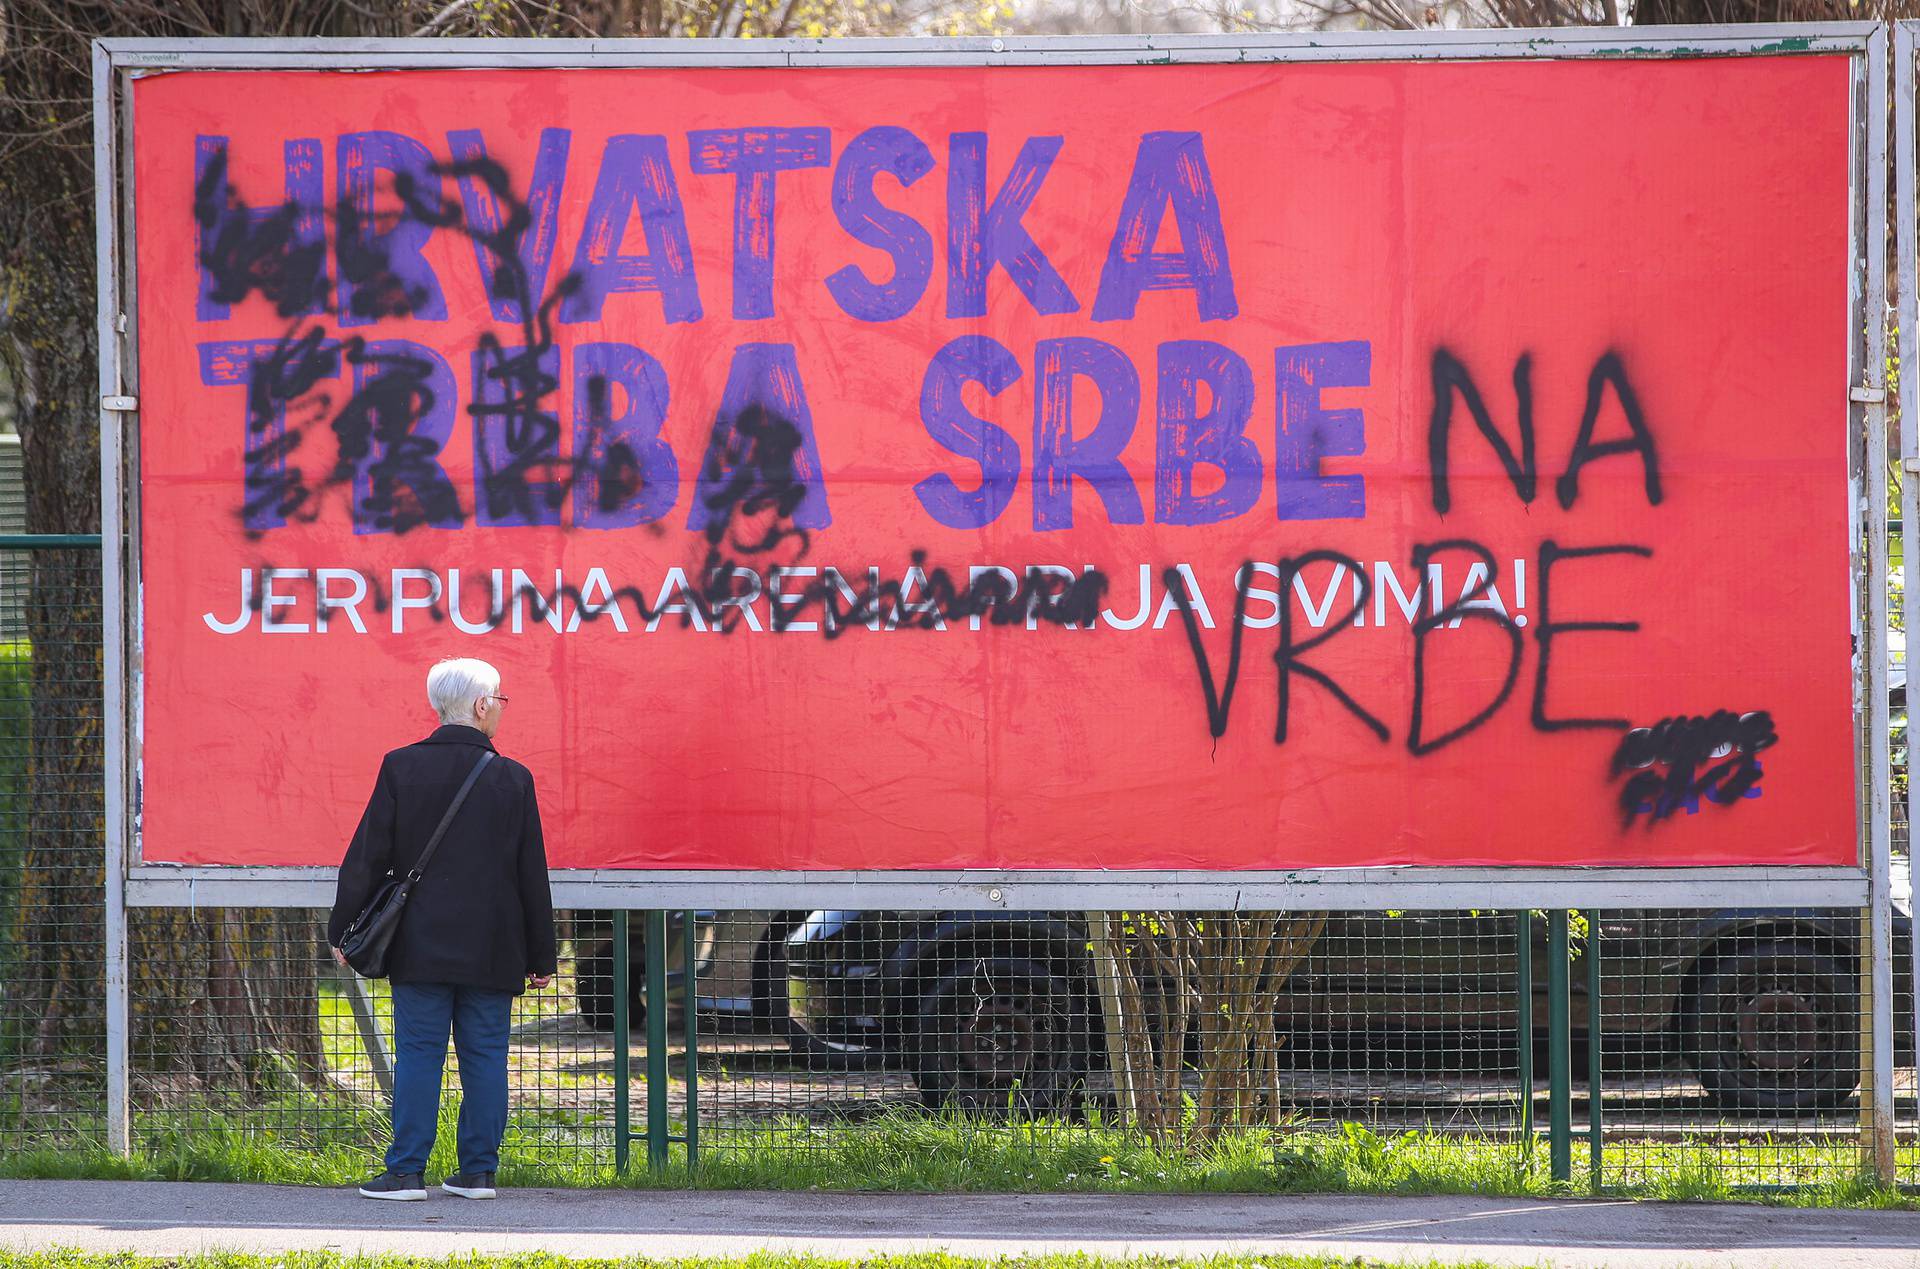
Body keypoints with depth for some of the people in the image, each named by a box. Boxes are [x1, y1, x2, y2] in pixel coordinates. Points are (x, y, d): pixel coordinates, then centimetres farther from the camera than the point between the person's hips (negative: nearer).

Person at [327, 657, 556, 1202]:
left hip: (420, 946, 0)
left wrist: (342, 931, 6)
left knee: (418, 1054, 0)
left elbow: (368, 857, -1)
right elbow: (532, 876, 4)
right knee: (485, 1055, 5)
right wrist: (540, 958, 11)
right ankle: (478, 1171, 6)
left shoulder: (400, 768, -2)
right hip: (490, 950, 0)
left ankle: (406, 1171, -3)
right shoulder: (512, 779, -1)